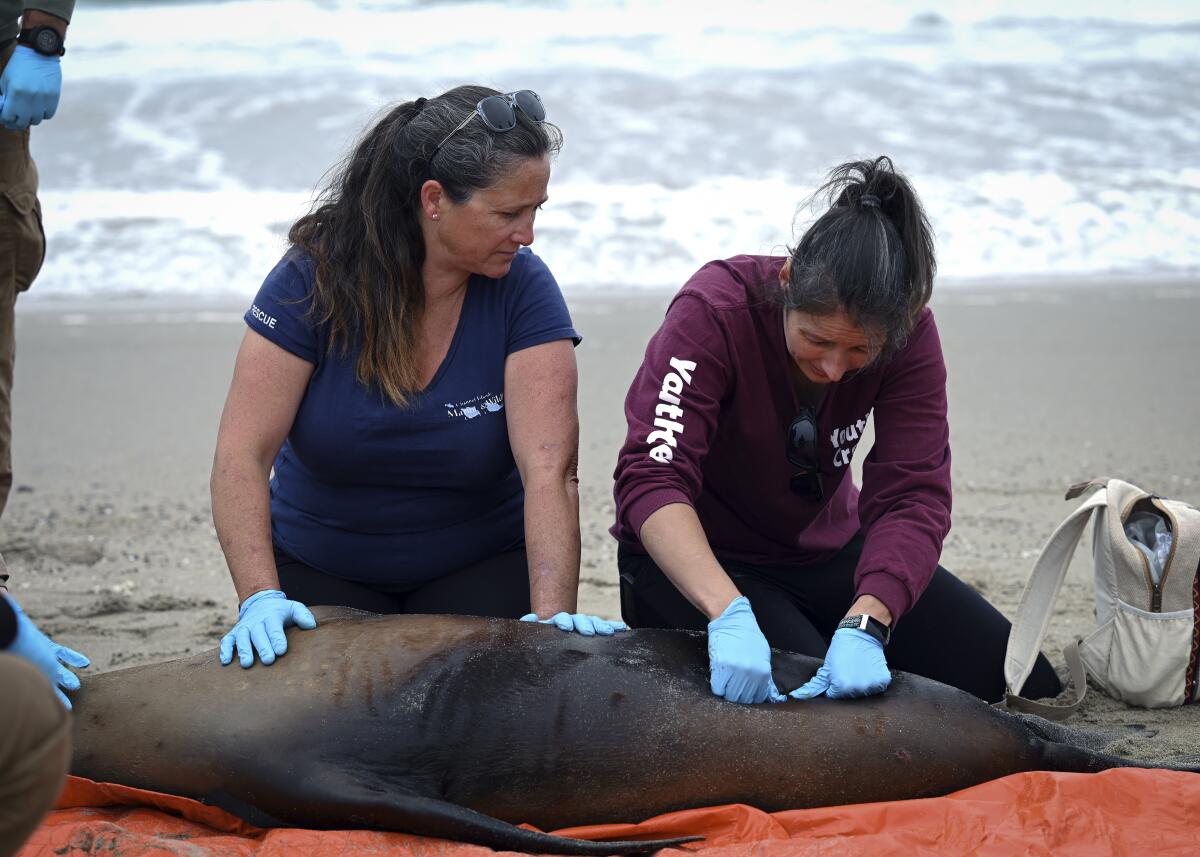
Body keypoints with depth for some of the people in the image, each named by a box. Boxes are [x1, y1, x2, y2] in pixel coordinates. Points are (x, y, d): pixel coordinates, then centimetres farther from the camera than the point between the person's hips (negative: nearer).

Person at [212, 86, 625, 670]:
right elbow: (242, 454, -20)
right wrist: (261, 597, -32)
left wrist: (552, 613, -37)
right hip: (320, 569, 0)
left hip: (480, 569, 0)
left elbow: (549, 470, -24)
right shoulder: (316, 278, -16)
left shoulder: (524, 288, -16)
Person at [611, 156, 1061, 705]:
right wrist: (729, 614, -50)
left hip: (826, 551, 5)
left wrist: (864, 624, -40)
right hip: (693, 562, -4)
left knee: (1024, 681, -2)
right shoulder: (712, 311, -27)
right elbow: (651, 477, -36)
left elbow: (912, 495, -22)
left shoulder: (907, 332, -17)